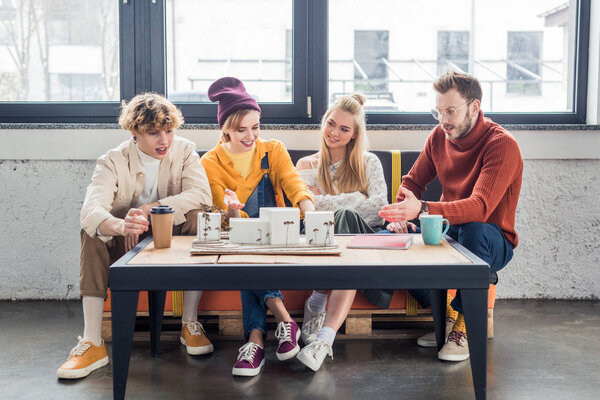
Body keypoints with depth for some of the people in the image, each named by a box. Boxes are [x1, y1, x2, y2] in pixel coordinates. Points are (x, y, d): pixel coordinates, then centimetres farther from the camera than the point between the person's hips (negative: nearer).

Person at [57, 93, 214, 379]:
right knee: (92, 230, -28)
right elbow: (91, 210, -30)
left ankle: (190, 324, -21)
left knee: (197, 215, -28)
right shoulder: (113, 161, -12)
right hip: (126, 247, 0)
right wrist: (120, 226, -54)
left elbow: (202, 194, -24)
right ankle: (92, 343, -30)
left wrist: (147, 210, -32)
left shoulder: (184, 151, -7)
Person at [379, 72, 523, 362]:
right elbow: (413, 181, 11)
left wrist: (422, 210, -48)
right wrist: (400, 214, -12)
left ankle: (464, 326, -20)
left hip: (493, 242, -6)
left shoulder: (502, 145, -20)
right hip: (449, 231, 6)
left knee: (473, 230, -41)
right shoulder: (440, 135, 1)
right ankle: (445, 315, -4)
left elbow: (479, 207, -34)